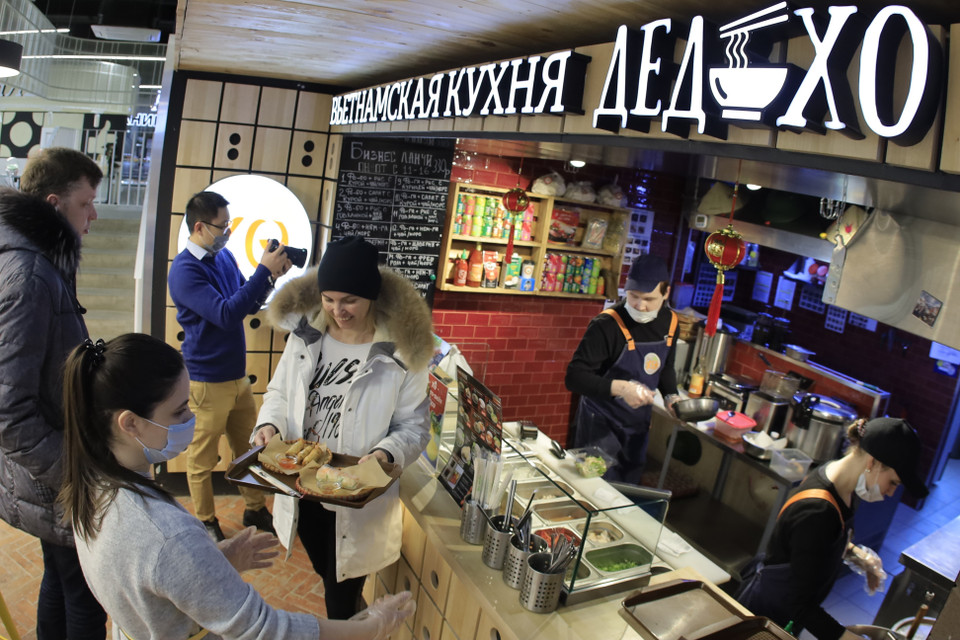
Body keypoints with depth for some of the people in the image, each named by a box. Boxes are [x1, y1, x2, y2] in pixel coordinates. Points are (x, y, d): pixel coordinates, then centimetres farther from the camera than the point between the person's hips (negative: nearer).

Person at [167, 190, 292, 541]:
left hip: (238, 375, 7)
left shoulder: (224, 256, 4)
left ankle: (255, 511, 36)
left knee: (249, 448, 19)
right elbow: (226, 315, -29)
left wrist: (270, 276, -7)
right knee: (203, 458, 11)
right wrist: (263, 271, -28)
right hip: (207, 381, -7)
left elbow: (247, 305, 11)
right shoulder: (184, 269, -19)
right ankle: (206, 523, 29)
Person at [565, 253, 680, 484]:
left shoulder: (669, 322, -3)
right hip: (601, 423, -6)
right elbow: (574, 377, -28)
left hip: (638, 423, 6)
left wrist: (671, 396, -4)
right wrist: (620, 388, -40)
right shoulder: (607, 325, -24)